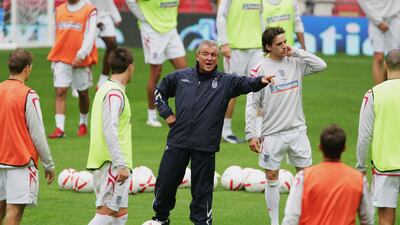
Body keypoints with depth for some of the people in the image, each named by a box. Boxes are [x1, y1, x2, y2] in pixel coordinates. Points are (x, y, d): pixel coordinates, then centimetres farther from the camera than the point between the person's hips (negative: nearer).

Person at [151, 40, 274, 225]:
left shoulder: (225, 82, 1)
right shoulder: (180, 77, 8)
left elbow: (246, 84, -17)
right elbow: (160, 91, 23)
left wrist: (260, 81, -38)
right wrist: (166, 113, 10)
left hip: (205, 146, -2)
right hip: (177, 142, 2)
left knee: (202, 190, 3)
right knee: (165, 182, 10)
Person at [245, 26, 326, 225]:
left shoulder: (295, 63, 3)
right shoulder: (260, 70, -7)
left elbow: (321, 65, -7)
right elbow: (251, 104, -5)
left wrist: (296, 52, -9)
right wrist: (251, 135, -10)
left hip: (297, 130, 2)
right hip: (272, 133, -2)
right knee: (272, 178, 5)